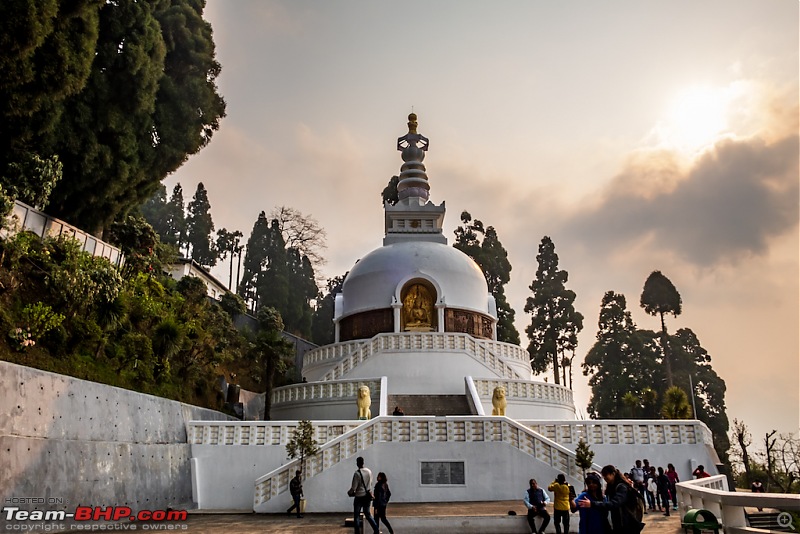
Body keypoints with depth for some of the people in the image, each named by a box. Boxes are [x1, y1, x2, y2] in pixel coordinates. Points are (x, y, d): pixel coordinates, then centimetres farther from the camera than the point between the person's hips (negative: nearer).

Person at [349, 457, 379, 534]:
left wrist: (349, 492, 3)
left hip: (359, 497, -5)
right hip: (367, 496, 6)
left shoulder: (357, 473, -18)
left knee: (356, 516, 8)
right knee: (368, 514, 17)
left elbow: (354, 487, -17)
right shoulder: (369, 471, 0)